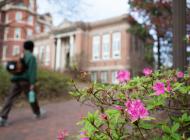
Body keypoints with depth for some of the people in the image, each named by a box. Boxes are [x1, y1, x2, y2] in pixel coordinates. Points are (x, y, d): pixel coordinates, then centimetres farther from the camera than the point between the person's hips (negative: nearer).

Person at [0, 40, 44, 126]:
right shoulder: (31, 57, -5)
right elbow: (32, 71, -15)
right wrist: (32, 83, -18)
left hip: (16, 80, 5)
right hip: (26, 81, -5)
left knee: (10, 98, 1)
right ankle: (38, 113, 31)